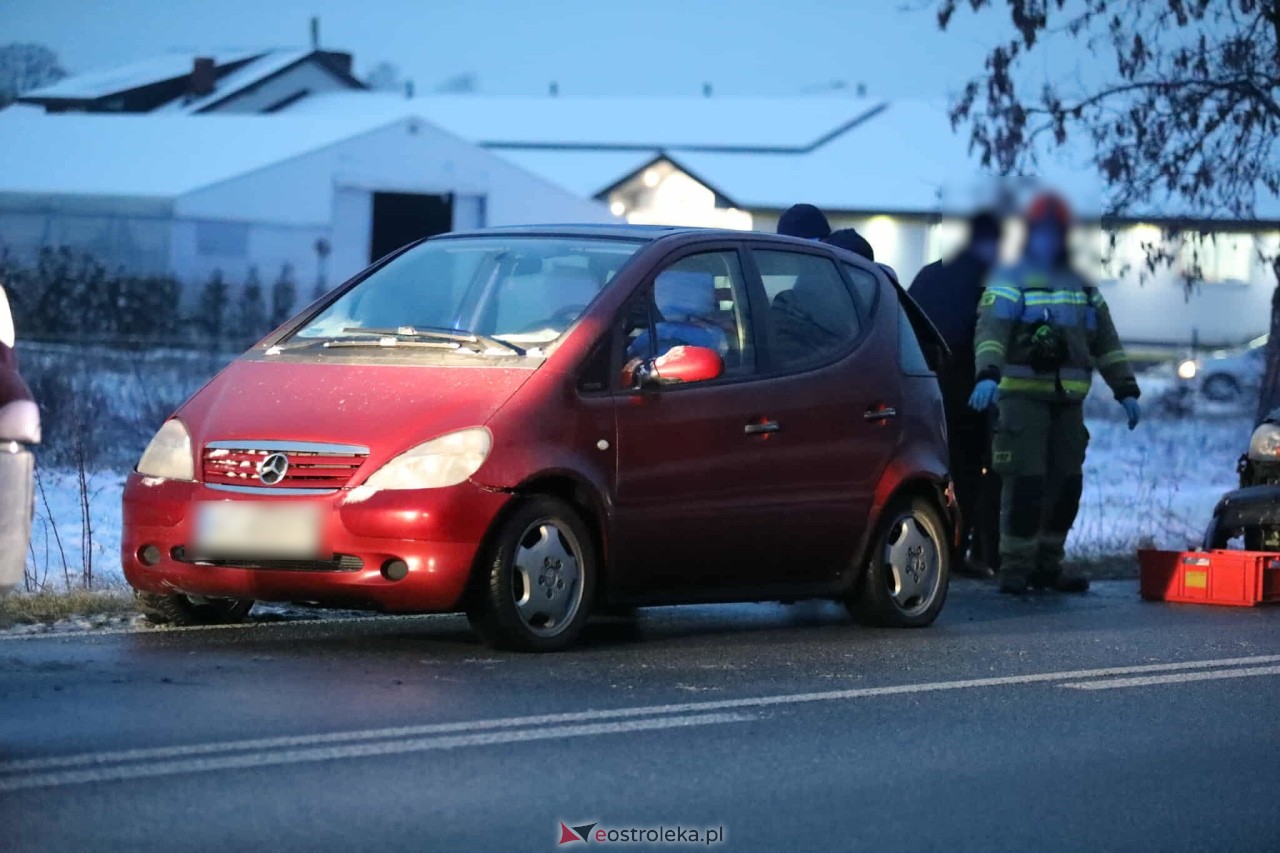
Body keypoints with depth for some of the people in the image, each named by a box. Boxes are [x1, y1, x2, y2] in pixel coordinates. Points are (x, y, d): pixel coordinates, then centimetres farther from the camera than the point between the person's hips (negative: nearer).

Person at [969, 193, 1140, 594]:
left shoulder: (1083, 289, 17)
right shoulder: (1009, 283, -1)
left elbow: (1106, 342, 19)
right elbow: (991, 333, -16)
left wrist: (1126, 390, 10)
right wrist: (988, 376, -33)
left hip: (1068, 401, 6)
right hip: (1023, 397, -6)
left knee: (1065, 485, 6)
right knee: (1025, 482, -12)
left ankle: (1047, 564, 16)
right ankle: (1015, 567, -7)